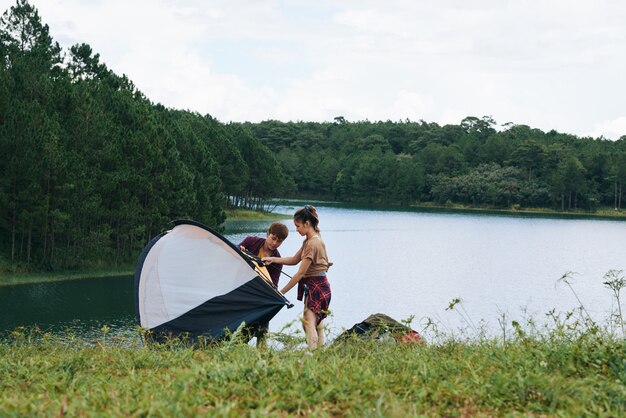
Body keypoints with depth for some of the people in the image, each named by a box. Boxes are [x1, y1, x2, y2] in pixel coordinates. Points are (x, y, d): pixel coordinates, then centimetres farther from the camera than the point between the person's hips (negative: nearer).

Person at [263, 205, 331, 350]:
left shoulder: (313, 243, -20)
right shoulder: (309, 241, 11)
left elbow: (300, 273, -20)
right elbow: (294, 260, 19)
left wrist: (281, 292, -15)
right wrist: (272, 259, 8)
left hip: (316, 287, -10)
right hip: (317, 287, 10)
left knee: (309, 323, -16)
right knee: (317, 324, 12)